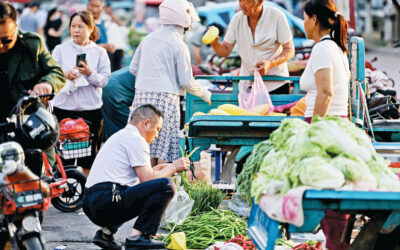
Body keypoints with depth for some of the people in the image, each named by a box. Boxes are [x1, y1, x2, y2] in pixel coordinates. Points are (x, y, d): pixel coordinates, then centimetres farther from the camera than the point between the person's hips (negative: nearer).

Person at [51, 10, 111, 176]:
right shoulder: (60, 50, 8)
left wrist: (90, 73, -19)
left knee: (90, 154, 4)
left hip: (91, 109, 0)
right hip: (64, 108, 0)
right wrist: (65, 75, -20)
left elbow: (104, 80, 0)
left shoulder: (99, 52, 8)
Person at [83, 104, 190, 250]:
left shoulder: (120, 136, 26)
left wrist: (159, 168, 30)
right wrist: (173, 167, 7)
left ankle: (106, 232, 15)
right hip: (107, 201, -10)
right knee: (166, 186, -13)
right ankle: (137, 236, -14)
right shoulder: (136, 139, -4)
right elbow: (147, 179, -7)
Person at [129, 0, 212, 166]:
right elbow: (186, 82, -5)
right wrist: (205, 94, 11)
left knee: (148, 146, 8)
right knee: (164, 147, -1)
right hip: (165, 98, -6)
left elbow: (133, 68, 16)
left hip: (142, 96, 6)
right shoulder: (179, 46, -7)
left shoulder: (148, 39, 10)